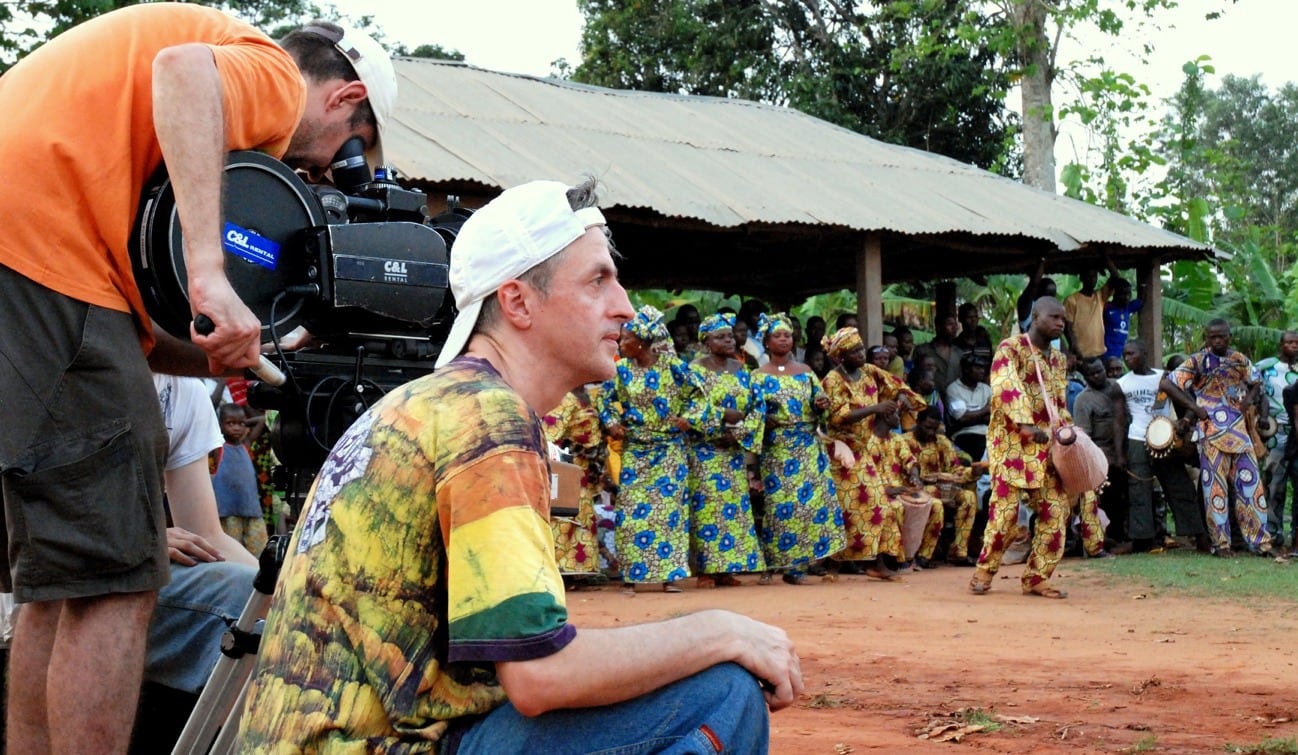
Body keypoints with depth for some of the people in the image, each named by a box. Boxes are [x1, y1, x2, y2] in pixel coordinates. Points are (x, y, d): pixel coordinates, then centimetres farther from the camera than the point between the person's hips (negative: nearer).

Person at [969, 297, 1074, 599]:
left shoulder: (1057, 358, 17)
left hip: (1046, 446, 7)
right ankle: (984, 571, 5)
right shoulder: (1011, 348, -5)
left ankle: (1037, 576, 6)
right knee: (1006, 507, -10)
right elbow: (1005, 388, -20)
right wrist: (1026, 424, -30)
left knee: (1056, 509, 0)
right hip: (1012, 441, -7)